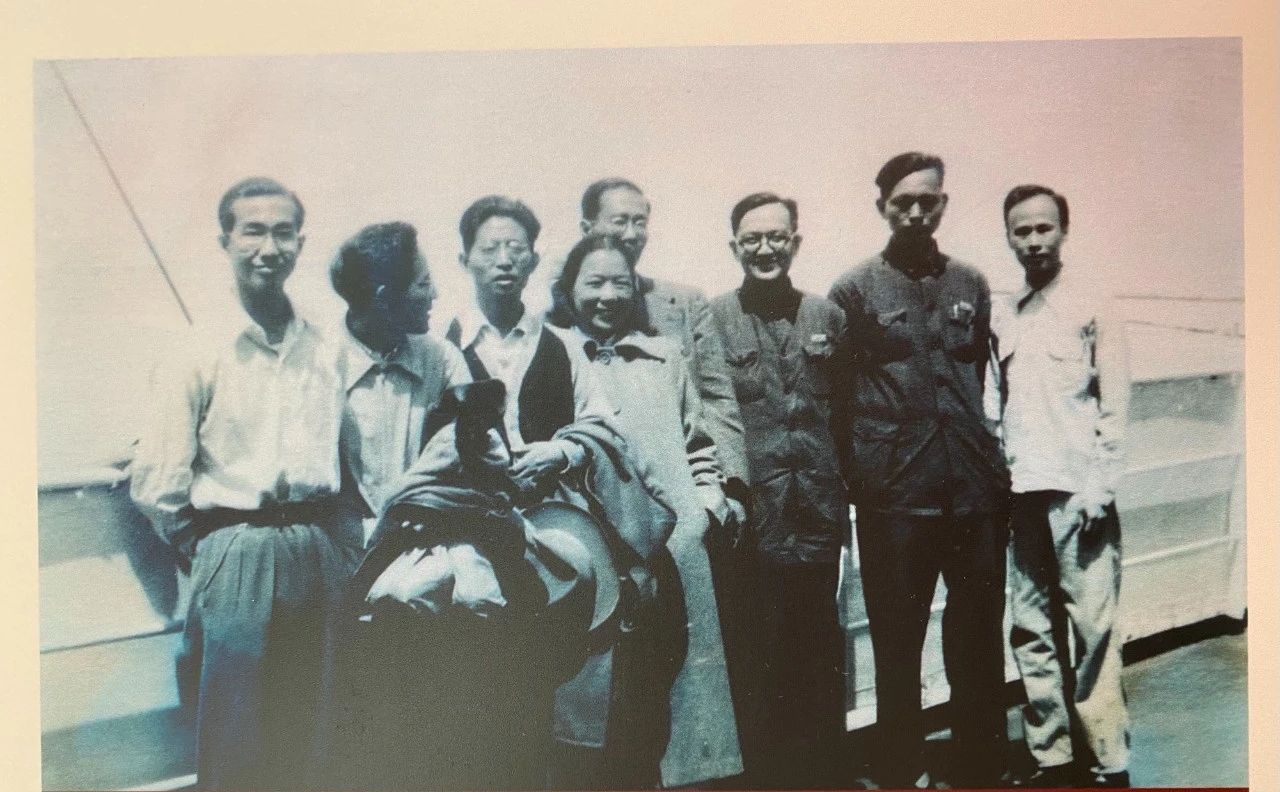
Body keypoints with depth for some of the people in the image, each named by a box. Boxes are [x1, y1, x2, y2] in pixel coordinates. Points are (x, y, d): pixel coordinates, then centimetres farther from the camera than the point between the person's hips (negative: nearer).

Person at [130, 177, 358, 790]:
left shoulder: (330, 348, 5)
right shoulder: (202, 354, -5)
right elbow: (154, 485, -5)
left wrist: (339, 537, 8)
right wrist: (213, 545, 2)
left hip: (324, 551, 3)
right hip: (237, 554, -3)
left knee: (309, 736, 14)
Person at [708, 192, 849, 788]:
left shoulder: (826, 316, 9)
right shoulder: (711, 321, 0)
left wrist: (845, 483, 6)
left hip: (817, 515, 3)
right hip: (753, 516, -3)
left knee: (821, 656, 12)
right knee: (761, 659, 4)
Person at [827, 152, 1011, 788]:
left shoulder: (971, 286, 11)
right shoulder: (855, 290, 1)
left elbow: (985, 377, 17)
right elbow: (838, 396, 0)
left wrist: (988, 458, 13)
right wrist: (858, 478, -2)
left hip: (975, 493, 3)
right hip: (894, 499, -3)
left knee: (980, 645, 12)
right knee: (897, 646, 8)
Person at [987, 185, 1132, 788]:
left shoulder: (1089, 307, 1)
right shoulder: (1001, 316, 12)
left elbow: (1114, 406, -2)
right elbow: (993, 407, 12)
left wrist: (1100, 488, -10)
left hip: (1078, 494, -4)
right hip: (1022, 495, 4)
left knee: (1093, 629, -3)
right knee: (1033, 632, 7)